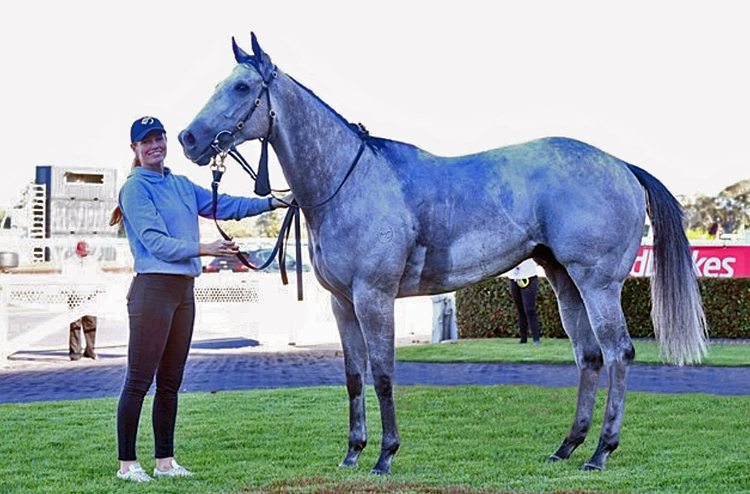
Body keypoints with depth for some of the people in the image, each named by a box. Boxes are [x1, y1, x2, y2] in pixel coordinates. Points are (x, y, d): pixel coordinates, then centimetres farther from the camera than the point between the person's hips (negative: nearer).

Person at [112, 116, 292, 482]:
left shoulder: (182, 185, 18)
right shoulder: (135, 188, -6)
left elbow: (224, 206, 19)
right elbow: (155, 242, -14)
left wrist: (271, 203, 14)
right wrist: (203, 249, -21)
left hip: (184, 291, 8)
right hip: (152, 288, -8)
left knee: (170, 382, 11)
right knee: (139, 381, -6)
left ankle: (165, 461, 18)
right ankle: (127, 463, -1)